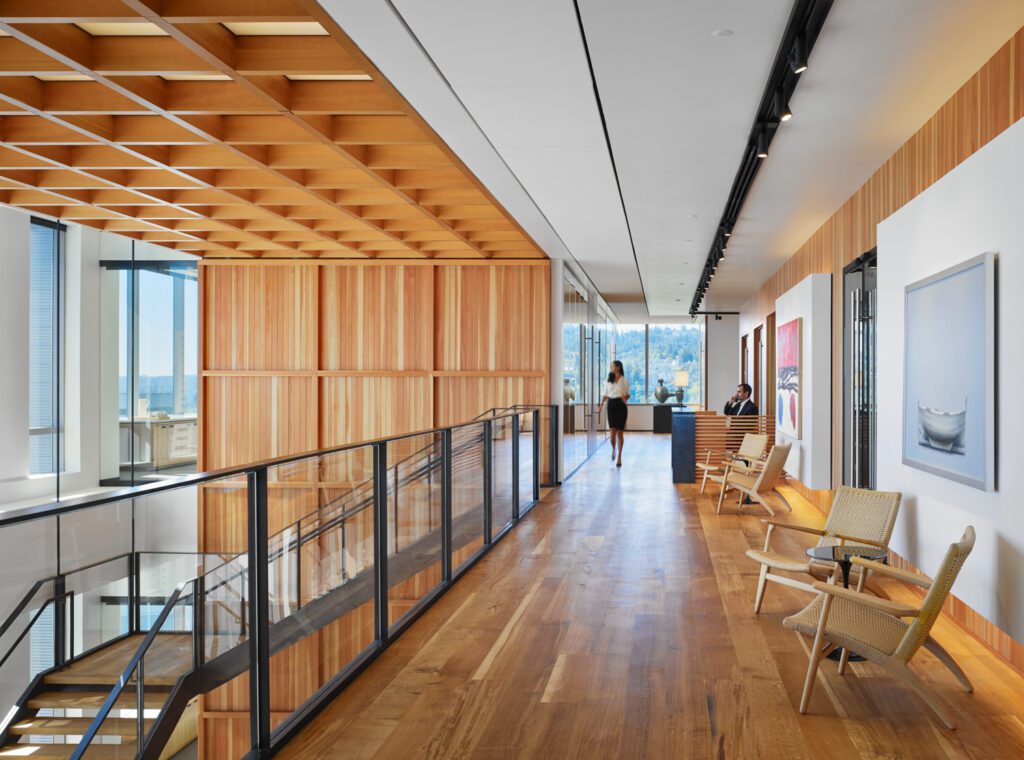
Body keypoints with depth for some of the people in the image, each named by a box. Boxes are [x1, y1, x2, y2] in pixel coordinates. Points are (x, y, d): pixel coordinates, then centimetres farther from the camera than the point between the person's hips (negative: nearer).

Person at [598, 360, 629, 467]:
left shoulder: (624, 381, 1)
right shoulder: (608, 380, 9)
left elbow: (627, 395, 3)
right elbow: (605, 395, 13)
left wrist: (625, 397, -20)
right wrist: (600, 406, 4)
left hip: (621, 405, -2)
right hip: (611, 405, 2)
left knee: (619, 432, -1)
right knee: (612, 431, -9)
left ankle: (619, 457, 8)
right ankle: (613, 449, 22)